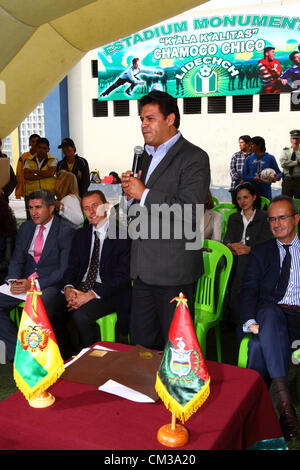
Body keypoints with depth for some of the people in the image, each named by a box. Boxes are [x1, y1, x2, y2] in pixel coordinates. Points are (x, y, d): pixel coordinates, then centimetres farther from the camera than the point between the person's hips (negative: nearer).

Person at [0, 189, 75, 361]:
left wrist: (35, 284, -19)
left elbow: (64, 269, -10)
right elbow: (17, 260, 12)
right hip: (24, 282, 6)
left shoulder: (65, 231, -5)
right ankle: (17, 352, -6)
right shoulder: (26, 227, 15)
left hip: (50, 284, -6)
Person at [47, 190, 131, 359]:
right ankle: (68, 358, 2)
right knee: (51, 313, -19)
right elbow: (72, 267, 14)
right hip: (80, 288, 6)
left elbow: (122, 275, -12)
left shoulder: (122, 234, -5)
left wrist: (92, 294, -20)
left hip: (109, 292, -5)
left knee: (80, 315, -31)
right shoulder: (81, 234, 17)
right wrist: (68, 287, -9)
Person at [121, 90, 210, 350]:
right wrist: (131, 191, 1)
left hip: (174, 270, -7)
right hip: (144, 268, 8)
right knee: (141, 342, 15)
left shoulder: (194, 158, -9)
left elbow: (189, 211, -21)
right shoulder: (148, 155, 18)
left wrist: (144, 194, -16)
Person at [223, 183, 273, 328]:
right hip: (235, 261, 3)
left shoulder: (264, 217, 10)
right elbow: (227, 240, 9)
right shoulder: (233, 218, 22)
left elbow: (266, 243, -2)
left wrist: (248, 249, -20)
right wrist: (231, 247, -14)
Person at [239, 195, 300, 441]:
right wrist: (250, 320, -15)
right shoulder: (261, 251, 20)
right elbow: (249, 288, 6)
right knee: (268, 313, -37)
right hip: (271, 312, 1)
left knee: (259, 345, -33)